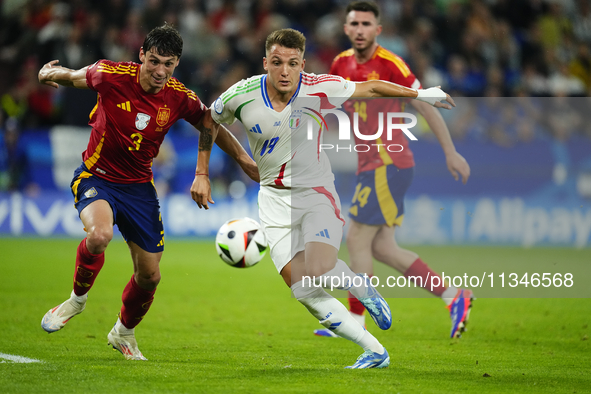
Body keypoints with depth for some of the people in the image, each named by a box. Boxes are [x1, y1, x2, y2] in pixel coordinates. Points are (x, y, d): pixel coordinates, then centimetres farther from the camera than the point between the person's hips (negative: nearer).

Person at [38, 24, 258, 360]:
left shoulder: (181, 99, -10)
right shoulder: (112, 76, -18)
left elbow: (212, 127, 7)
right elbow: (74, 77, 4)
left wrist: (247, 162, 4)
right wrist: (51, 74, -11)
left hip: (139, 186, 3)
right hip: (96, 177, -3)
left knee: (150, 275, 4)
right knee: (100, 235, -35)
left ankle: (124, 332, 36)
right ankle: (78, 299, -5)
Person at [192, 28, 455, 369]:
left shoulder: (319, 89, -16)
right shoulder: (241, 96, -13)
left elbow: (370, 88, 1)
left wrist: (420, 94, 7)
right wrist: (202, 176, 6)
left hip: (316, 191, -2)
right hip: (275, 198, 2)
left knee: (318, 271, -27)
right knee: (303, 290, -10)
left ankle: (361, 287, 9)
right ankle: (374, 352, 3)